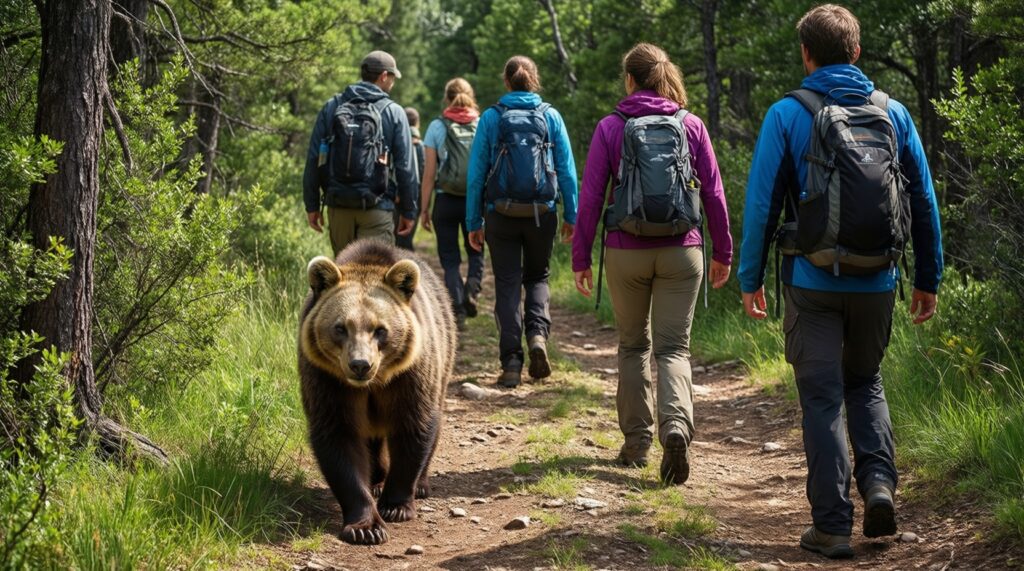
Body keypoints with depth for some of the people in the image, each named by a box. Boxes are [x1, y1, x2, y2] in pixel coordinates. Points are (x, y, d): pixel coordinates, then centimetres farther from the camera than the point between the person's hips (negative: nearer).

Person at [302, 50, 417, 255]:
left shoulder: (331, 107, 6)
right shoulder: (393, 112, -1)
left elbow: (313, 159, 4)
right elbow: (405, 167, -2)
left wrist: (312, 205, 10)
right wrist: (409, 211, 5)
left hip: (338, 207, 4)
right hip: (376, 209, -4)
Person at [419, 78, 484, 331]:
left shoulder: (437, 127, -2)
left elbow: (429, 173, -2)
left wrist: (424, 209, 4)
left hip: (446, 200, -1)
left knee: (450, 258, 9)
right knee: (475, 252, 19)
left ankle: (458, 312, 0)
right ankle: (472, 289, -9)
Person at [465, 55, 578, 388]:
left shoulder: (491, 118, -1)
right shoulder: (550, 116, 1)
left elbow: (476, 173, -2)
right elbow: (567, 170, 0)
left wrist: (473, 222, 3)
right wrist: (571, 216, 7)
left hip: (501, 214, -1)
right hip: (541, 212, 1)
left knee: (507, 285, 6)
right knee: (537, 277, 20)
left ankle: (511, 363, 2)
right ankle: (538, 334, -5)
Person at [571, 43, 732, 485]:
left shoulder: (611, 128, -2)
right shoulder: (691, 126, 2)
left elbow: (590, 197, -4)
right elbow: (714, 194, 2)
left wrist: (581, 257, 3)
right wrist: (722, 253, 12)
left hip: (626, 252, 0)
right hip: (681, 252, 1)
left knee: (633, 345, 15)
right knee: (673, 348, 4)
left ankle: (636, 443, 17)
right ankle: (676, 425, -21)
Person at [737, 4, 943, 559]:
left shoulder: (788, 114, -4)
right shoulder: (893, 113, 5)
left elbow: (761, 201, -5)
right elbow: (924, 201, 6)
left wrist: (750, 278, 3)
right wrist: (928, 278, 14)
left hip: (813, 284, -3)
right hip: (877, 284, 3)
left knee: (823, 400, 4)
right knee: (865, 383, 23)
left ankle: (832, 527, 4)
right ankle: (879, 482, 2)